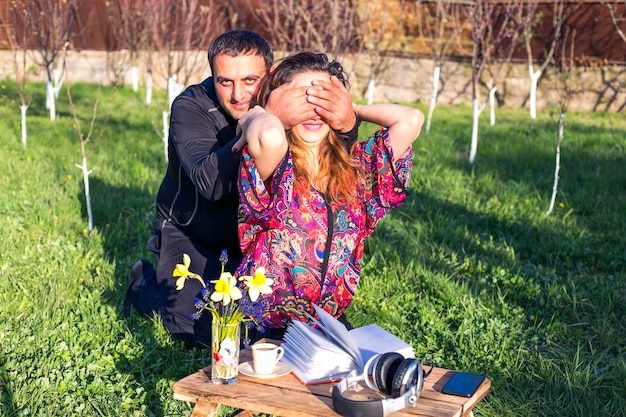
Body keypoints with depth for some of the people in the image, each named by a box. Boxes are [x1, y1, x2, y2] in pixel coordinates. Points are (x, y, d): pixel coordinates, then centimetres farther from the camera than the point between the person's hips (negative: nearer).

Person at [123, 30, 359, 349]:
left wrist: (347, 125, -53)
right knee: (202, 331, -18)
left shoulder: (291, 103, -16)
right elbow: (210, 182, -41)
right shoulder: (190, 107, -24)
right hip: (190, 234, -3)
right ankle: (145, 283, 12)